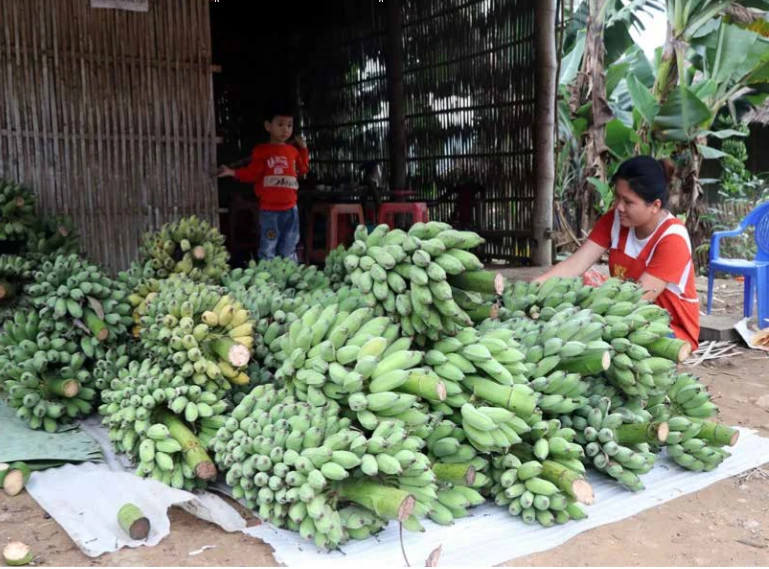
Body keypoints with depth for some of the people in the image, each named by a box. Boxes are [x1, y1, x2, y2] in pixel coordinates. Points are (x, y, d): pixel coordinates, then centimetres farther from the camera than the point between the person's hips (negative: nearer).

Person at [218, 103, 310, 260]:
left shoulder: (293, 150, 9)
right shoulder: (262, 151, -4)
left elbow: (303, 170, 18)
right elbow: (252, 174, -6)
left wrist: (303, 149, 16)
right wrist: (233, 172, -19)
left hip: (290, 208, 4)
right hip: (269, 210, -4)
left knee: (289, 251, 14)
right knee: (268, 251, 2)